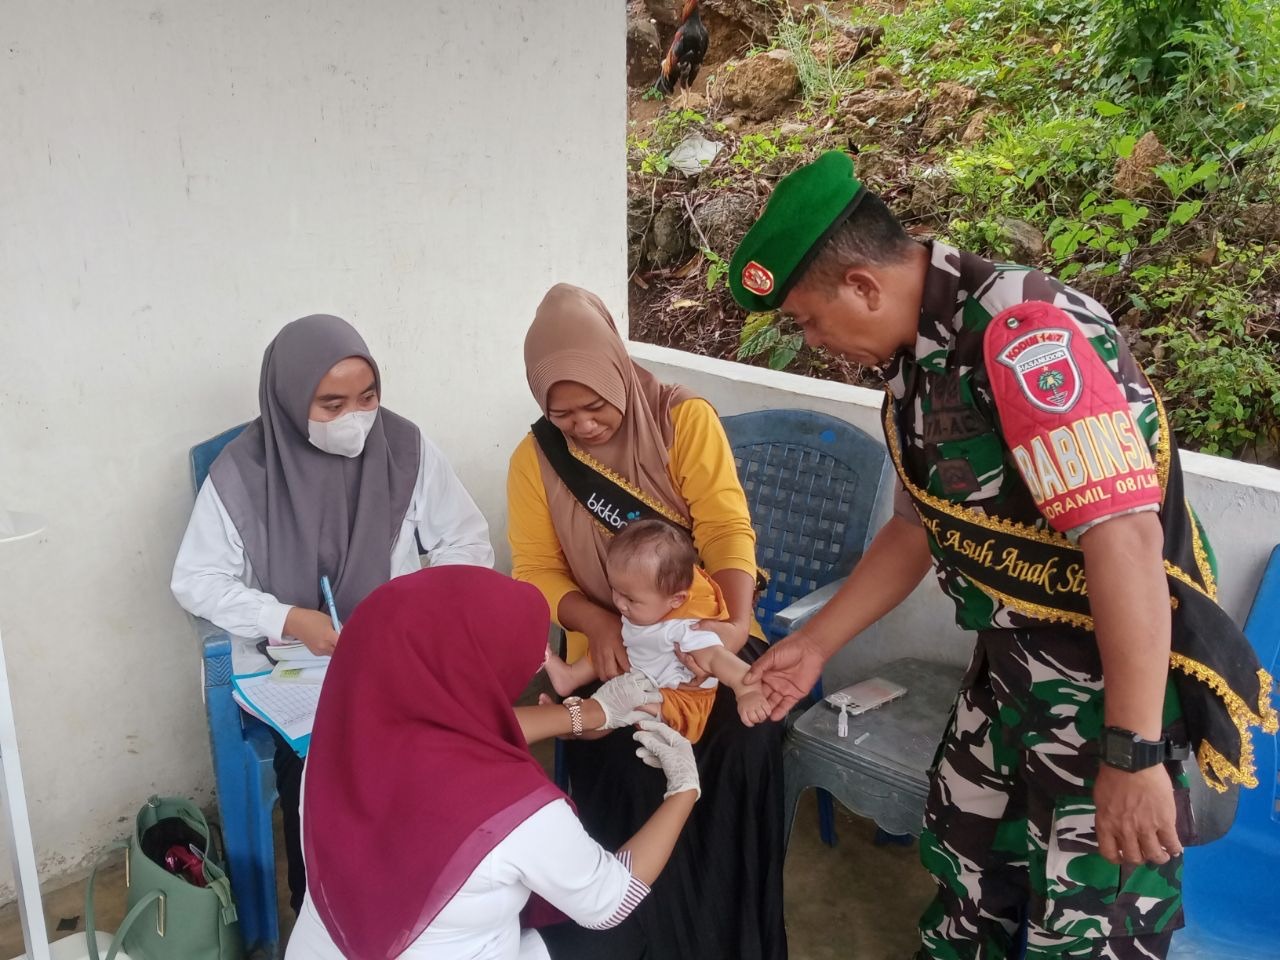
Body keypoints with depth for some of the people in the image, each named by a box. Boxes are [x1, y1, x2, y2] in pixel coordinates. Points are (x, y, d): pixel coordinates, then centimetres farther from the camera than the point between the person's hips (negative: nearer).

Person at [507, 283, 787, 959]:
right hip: (611, 649, 1)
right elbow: (536, 570, -2)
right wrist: (597, 624, -22)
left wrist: (738, 624, -31)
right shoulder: (534, 460, 0)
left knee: (743, 744, -23)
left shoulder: (685, 419, -7)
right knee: (625, 781, -22)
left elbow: (726, 528, -14)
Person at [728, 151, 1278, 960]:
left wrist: (1132, 755, -27)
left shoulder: (1022, 333, -26)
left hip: (1122, 681, -8)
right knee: (963, 859, 23)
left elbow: (1126, 537, -30)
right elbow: (917, 530, 14)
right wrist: (815, 643, 14)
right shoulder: (917, 359, 4)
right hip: (1015, 664, 9)